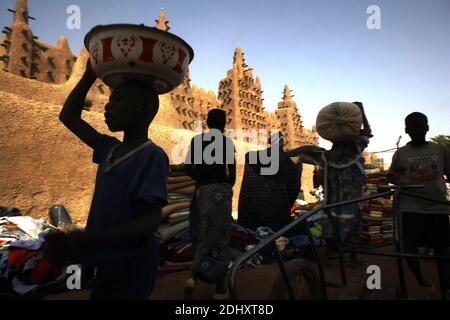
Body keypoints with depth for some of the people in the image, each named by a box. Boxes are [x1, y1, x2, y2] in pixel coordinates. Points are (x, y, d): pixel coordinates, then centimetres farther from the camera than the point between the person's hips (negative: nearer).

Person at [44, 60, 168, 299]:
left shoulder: (152, 156, -19)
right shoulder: (110, 148, 4)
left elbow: (150, 220, -25)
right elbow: (68, 117, 16)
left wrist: (82, 242, -31)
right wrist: (89, 75, 9)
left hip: (132, 265, -7)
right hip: (106, 262, 7)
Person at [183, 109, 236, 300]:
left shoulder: (196, 140, 7)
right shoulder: (226, 142, -2)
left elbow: (188, 167, 2)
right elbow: (232, 171, -5)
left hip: (202, 191, 3)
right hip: (221, 191, -3)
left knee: (203, 235, 16)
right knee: (220, 237, 6)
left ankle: (194, 277, -3)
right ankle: (220, 288, 14)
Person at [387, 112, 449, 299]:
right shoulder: (401, 153, 3)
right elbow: (391, 176, 14)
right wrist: (399, 181, -6)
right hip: (410, 208, -1)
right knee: (409, 248, 2)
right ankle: (420, 280, 31)